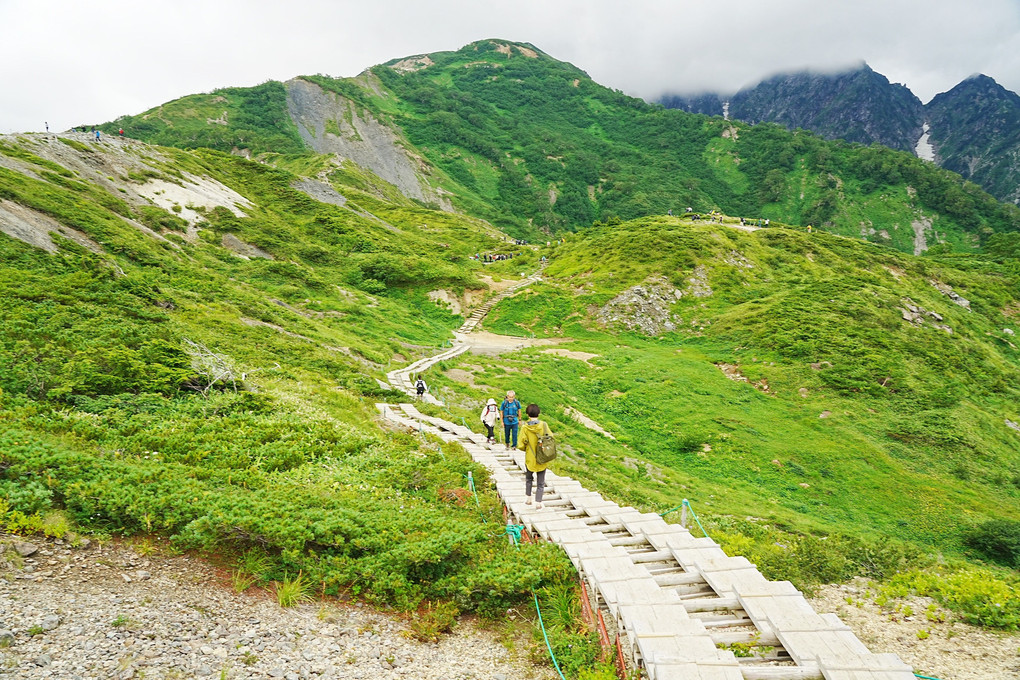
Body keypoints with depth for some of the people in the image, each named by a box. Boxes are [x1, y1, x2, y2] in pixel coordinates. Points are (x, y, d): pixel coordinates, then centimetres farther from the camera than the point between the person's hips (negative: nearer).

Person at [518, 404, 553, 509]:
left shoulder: (525, 427, -15)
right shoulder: (543, 425, -12)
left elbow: (521, 446, -13)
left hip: (530, 458, 0)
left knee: (529, 479, 25)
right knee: (540, 482, 12)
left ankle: (528, 499, 30)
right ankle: (538, 503, 9)